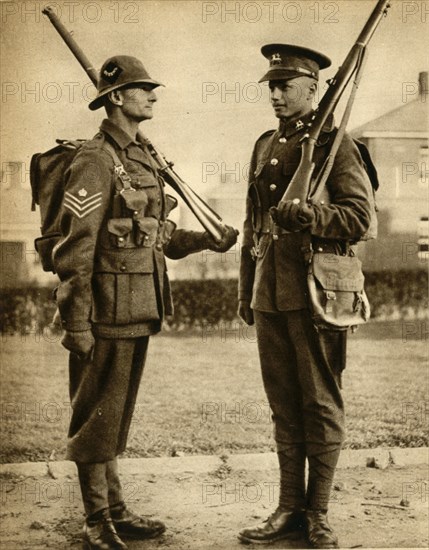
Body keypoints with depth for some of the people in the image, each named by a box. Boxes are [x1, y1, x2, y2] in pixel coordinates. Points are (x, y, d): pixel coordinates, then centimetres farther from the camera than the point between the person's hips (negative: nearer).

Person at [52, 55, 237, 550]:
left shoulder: (142, 157, 14)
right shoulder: (95, 160, -13)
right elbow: (74, 247, -18)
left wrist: (207, 240, 8)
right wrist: (76, 322, -20)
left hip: (140, 309, 9)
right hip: (109, 309, -9)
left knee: (117, 414, 16)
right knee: (95, 414, 2)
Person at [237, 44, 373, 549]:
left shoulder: (334, 144, -4)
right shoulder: (264, 147, 15)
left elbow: (359, 217, -9)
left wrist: (309, 215, -26)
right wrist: (246, 290, 20)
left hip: (316, 292, -6)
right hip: (270, 294, 6)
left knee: (320, 406, 3)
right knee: (283, 407, 11)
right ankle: (290, 509, 21)